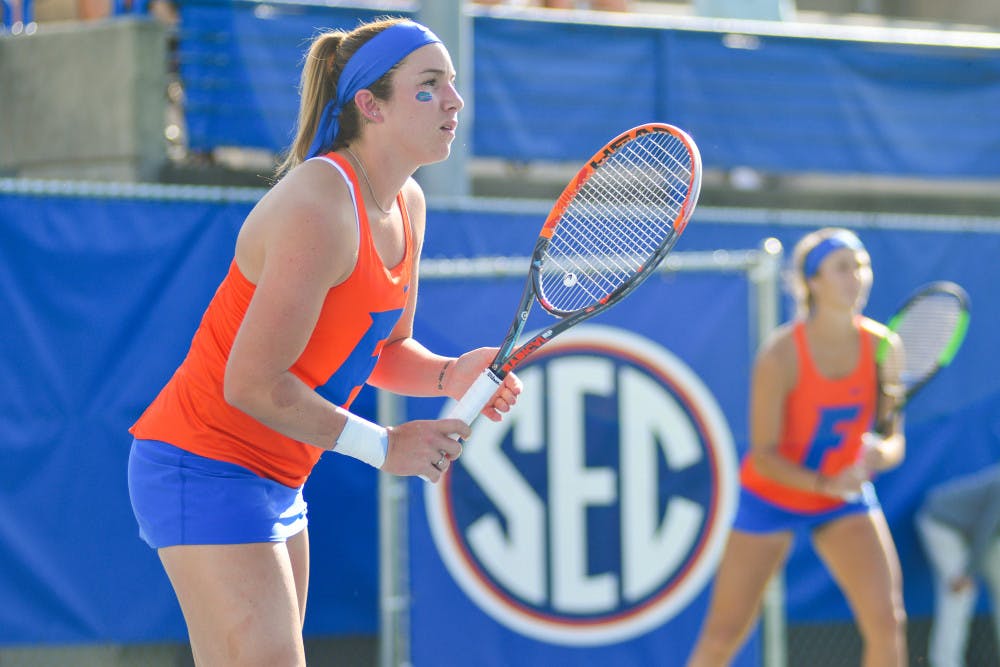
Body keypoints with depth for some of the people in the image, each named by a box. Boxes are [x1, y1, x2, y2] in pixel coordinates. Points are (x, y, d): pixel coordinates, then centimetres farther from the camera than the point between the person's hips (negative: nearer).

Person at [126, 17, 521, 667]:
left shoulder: (407, 205, 7)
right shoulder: (321, 205, -23)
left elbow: (383, 349, 18)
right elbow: (252, 382, -24)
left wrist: (451, 375, -4)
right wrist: (382, 446, -17)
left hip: (275, 480, 10)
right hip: (205, 466, -10)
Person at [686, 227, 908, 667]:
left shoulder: (883, 347, -12)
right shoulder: (780, 355, -23)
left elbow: (894, 440, -4)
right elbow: (764, 456, -22)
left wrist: (880, 454, -29)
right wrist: (826, 483, -37)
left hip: (845, 499, 3)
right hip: (771, 498, -3)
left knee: (887, 621, -17)